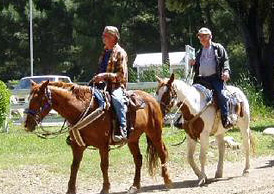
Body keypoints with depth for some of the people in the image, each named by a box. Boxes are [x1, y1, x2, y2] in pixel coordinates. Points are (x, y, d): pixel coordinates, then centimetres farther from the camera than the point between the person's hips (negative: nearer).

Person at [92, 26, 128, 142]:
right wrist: (97, 78, 10)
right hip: (104, 85, 8)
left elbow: (121, 75, -11)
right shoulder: (105, 52, 21)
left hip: (116, 86, -8)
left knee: (116, 99, -38)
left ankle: (123, 131, -43)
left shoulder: (120, 53, -3)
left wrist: (105, 75, -21)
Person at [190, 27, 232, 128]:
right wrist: (193, 64, 8)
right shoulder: (199, 52, 25)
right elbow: (197, 67, 31)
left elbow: (225, 60, 3)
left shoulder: (218, 48, 10)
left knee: (221, 94, -27)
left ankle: (225, 118, -28)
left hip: (216, 77, -5)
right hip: (202, 78, 5)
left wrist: (226, 71, -15)